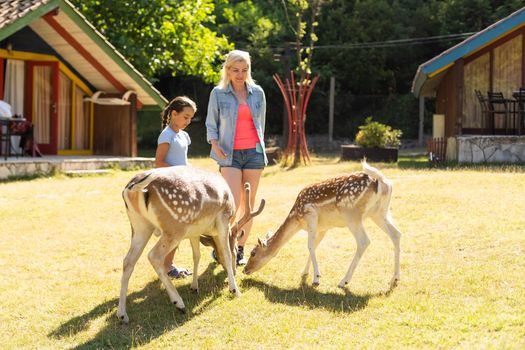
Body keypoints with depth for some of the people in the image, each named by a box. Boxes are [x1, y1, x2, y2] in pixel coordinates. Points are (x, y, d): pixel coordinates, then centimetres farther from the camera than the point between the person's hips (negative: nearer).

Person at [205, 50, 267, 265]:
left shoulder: (257, 92, 7)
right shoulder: (218, 93, 1)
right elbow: (211, 124, 5)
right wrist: (215, 145, -10)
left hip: (253, 152, 3)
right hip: (230, 154, -3)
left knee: (248, 203, 5)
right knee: (232, 203, -14)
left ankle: (240, 250, 14)